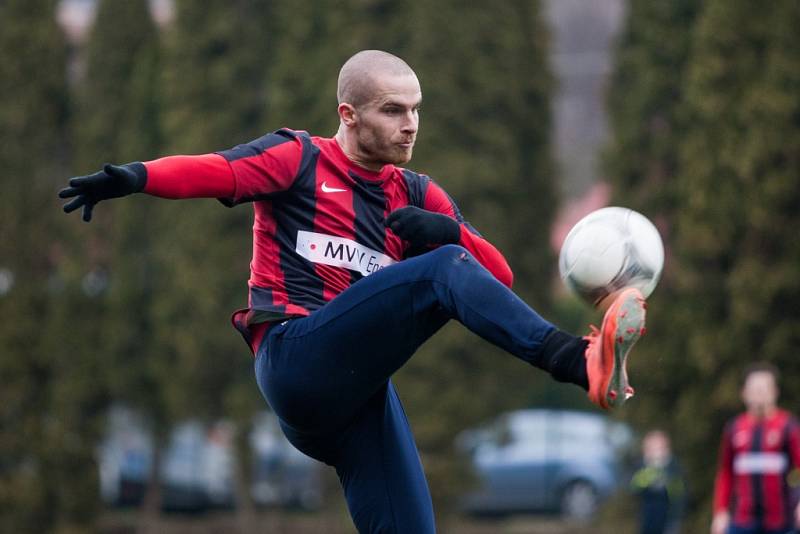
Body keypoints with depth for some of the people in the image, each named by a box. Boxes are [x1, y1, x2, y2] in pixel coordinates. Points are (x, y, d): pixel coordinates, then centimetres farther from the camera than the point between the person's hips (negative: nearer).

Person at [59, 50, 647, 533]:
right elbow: (213, 171, -14)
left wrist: (446, 231, -7)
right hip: (297, 358, -7)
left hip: (356, 395, 7)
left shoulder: (416, 195, 20)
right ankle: (581, 363, -40)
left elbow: (499, 277, 14)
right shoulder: (299, 161, 5)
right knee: (443, 271, -23)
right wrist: (133, 177, -35)